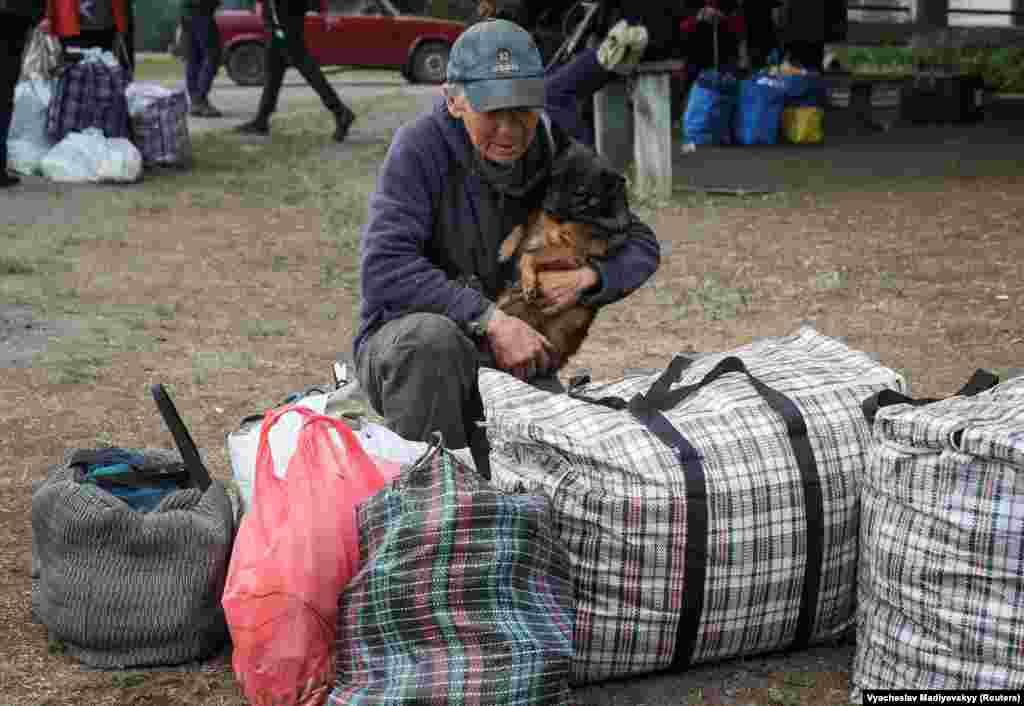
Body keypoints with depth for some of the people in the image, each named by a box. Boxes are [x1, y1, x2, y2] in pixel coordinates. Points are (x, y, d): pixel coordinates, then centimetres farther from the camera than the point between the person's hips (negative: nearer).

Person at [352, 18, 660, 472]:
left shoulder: (560, 157, -1)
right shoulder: (420, 147, -15)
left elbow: (640, 246, 8)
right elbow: (385, 268, -24)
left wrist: (586, 278, -14)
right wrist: (489, 319, -30)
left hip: (516, 361, 4)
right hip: (403, 342, -4)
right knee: (433, 336, -39)